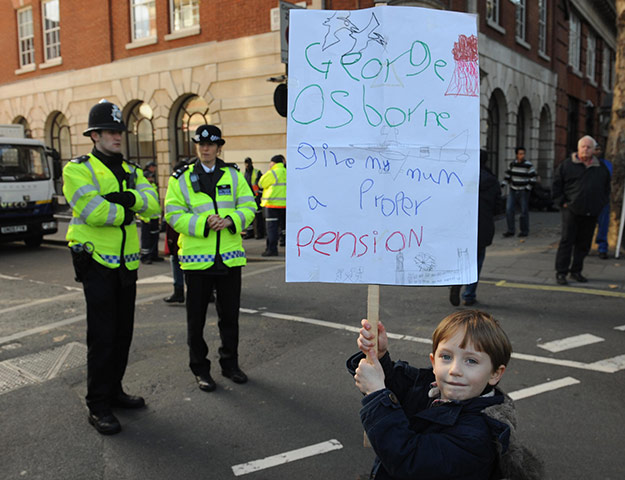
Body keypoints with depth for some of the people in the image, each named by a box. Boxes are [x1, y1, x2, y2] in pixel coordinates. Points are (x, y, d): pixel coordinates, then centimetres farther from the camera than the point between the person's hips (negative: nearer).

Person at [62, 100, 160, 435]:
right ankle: (98, 405, 8)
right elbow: (94, 212, -22)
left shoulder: (131, 171, 13)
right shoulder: (78, 169, -6)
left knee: (123, 332, 13)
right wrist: (127, 212, -8)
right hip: (96, 262, -6)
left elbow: (153, 205, -3)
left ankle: (114, 391, 29)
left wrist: (126, 197, -20)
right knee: (102, 335, -4)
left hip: (126, 264, 7)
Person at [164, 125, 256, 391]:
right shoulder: (181, 178, 1)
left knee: (230, 314, 12)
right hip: (196, 258, -2)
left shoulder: (234, 175, 8)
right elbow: (173, 214, -5)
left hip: (230, 257, 2)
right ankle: (200, 369, 24)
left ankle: (230, 364, 30)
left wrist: (230, 220, -15)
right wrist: (203, 223, -19)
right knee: (196, 317, 8)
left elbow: (249, 206, 5)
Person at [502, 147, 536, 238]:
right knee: (509, 209, -5)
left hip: (523, 191, -4)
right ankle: (510, 230, 2)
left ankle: (524, 231, 15)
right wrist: (509, 186, 10)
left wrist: (528, 189, -12)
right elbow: (508, 175, 16)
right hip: (513, 191, 4)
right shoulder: (512, 164, 3)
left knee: (524, 211, 2)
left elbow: (533, 178, -9)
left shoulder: (528, 165, -10)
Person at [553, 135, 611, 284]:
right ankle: (561, 272, 2)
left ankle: (576, 271, 19)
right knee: (567, 241, -4)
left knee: (584, 243, 8)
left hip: (591, 213, 4)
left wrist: (600, 204, 9)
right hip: (572, 210, -4)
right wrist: (562, 203, -4)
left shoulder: (601, 168, 11)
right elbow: (557, 186, 3)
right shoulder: (566, 165, 0)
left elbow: (606, 189, 21)